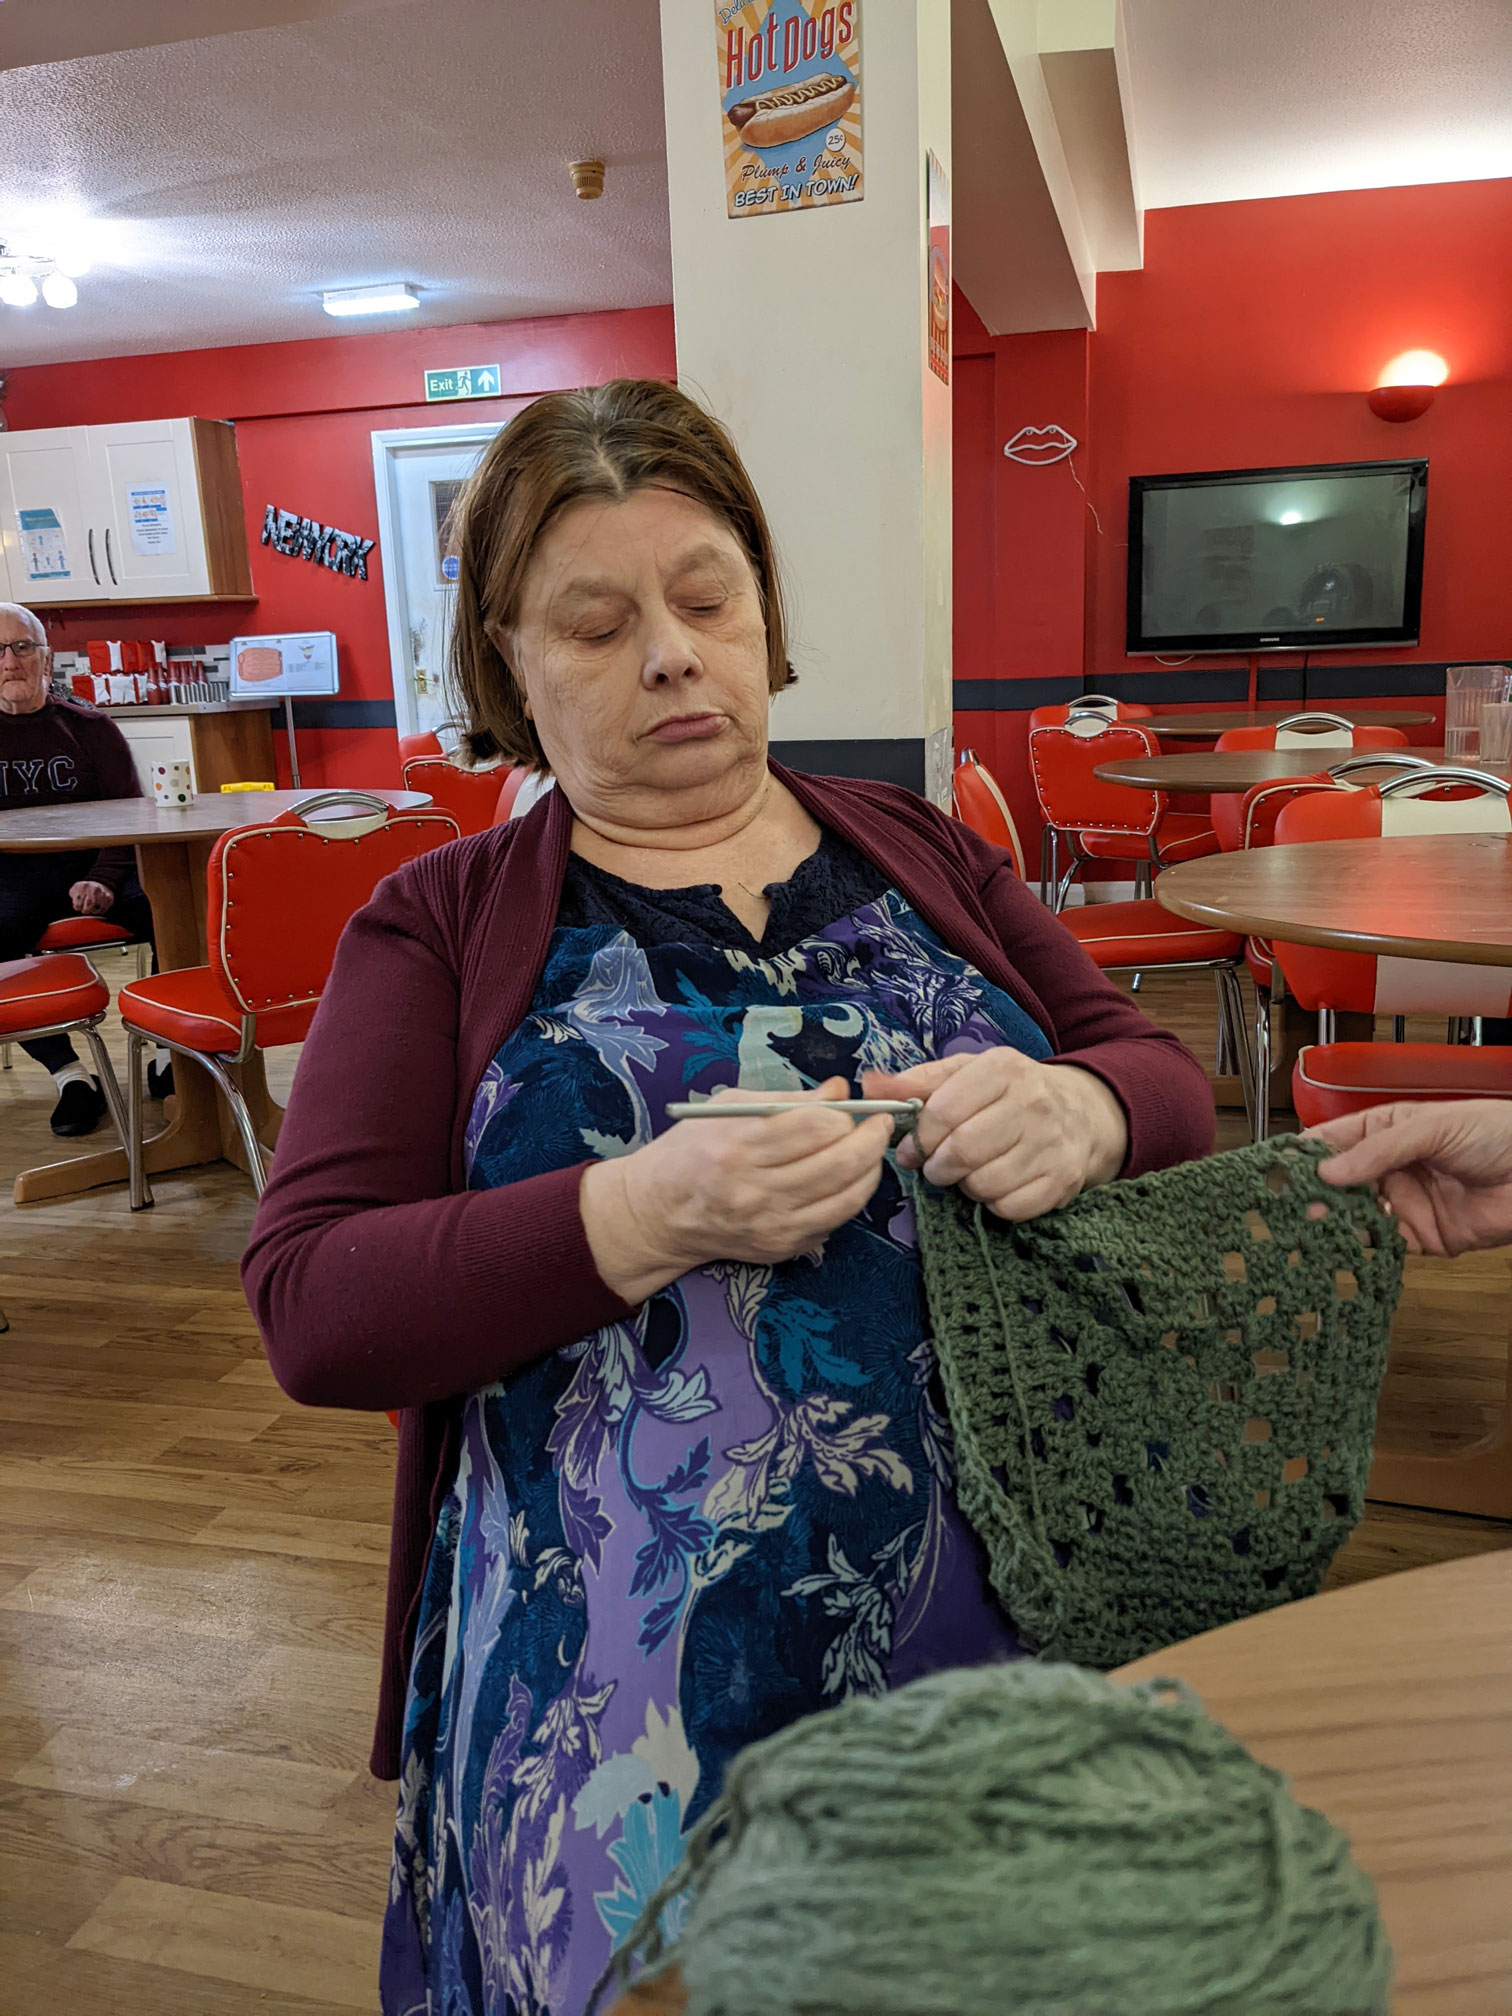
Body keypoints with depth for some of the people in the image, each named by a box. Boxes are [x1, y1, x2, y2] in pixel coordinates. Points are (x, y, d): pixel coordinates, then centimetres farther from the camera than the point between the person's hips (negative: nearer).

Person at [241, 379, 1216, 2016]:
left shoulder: (919, 856, 9)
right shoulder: (439, 929, 0)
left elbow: (1165, 1079, 9)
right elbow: (308, 1305, -8)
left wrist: (1083, 1110, -17)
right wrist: (645, 1218, -25)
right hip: (629, 1685, -2)